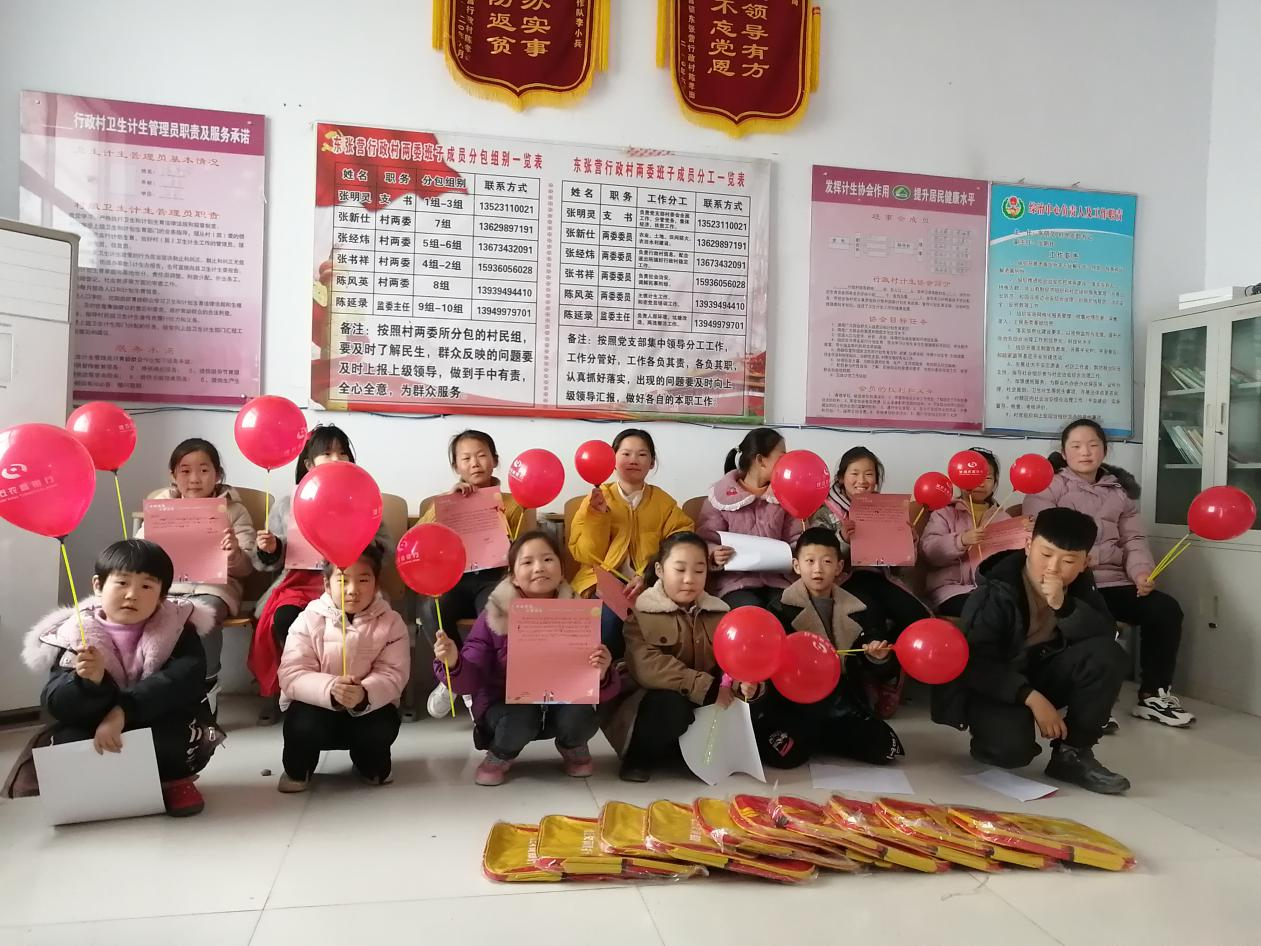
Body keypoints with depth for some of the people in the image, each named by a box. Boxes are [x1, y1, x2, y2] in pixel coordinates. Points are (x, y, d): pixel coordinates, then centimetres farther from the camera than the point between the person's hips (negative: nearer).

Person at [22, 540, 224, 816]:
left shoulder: (177, 628, -8)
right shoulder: (75, 636, -5)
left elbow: (187, 680, -25)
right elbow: (54, 705, -13)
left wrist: (123, 712, -34)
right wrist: (88, 682, -35)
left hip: (162, 728, -1)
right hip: (94, 734, 1)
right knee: (68, 741, -27)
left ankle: (174, 778, 1)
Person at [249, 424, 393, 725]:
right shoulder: (286, 506, 13)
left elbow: (387, 550, 9)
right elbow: (271, 564, 17)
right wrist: (268, 550, -6)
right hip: (298, 582, 1)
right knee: (283, 618, -31)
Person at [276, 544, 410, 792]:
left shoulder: (391, 622, -9)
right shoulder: (309, 620, -12)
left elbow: (393, 674, -17)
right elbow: (292, 676, -20)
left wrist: (365, 694, -40)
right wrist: (329, 689, -41)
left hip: (369, 707, 1)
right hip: (316, 705, -1)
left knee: (385, 724, -28)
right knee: (304, 724, -32)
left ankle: (371, 765, 10)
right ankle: (297, 769, 5)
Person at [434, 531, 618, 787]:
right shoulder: (494, 617, -13)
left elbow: (597, 685, -9)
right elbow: (471, 680, -14)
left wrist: (601, 674, -33)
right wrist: (454, 663, -36)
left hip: (561, 703, 1)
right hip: (506, 705, -1)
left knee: (581, 717, -30)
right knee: (519, 720, -34)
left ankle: (573, 749, 9)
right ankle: (500, 755, 4)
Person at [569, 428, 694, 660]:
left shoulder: (663, 502, 10)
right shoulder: (597, 499, 8)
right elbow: (586, 555, 2)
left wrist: (648, 577, -14)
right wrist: (598, 515, -10)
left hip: (649, 585, 1)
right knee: (610, 615, -34)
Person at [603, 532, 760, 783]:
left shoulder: (719, 613, 6)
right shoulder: (640, 611, -8)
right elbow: (646, 666, -23)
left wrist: (744, 683, -28)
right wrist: (707, 688, -28)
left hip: (704, 709, 5)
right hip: (655, 703, -4)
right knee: (671, 703, -36)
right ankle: (640, 757, -7)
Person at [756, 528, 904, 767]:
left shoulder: (854, 610, 8)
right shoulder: (784, 609, -2)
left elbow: (872, 667, 10)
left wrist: (878, 658, -12)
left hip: (842, 705, 4)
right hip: (795, 704, -3)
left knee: (885, 748, -13)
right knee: (785, 753, -28)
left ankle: (816, 738, 8)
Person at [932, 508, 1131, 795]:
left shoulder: (1079, 584, -5)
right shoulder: (996, 593, -22)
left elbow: (1106, 636, -19)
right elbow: (976, 664, -26)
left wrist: (1063, 606, -34)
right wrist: (1031, 697, -34)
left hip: (1042, 673, 5)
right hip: (989, 684, -5)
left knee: (1107, 654, -20)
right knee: (1012, 747, -33)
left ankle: (1072, 754, -8)